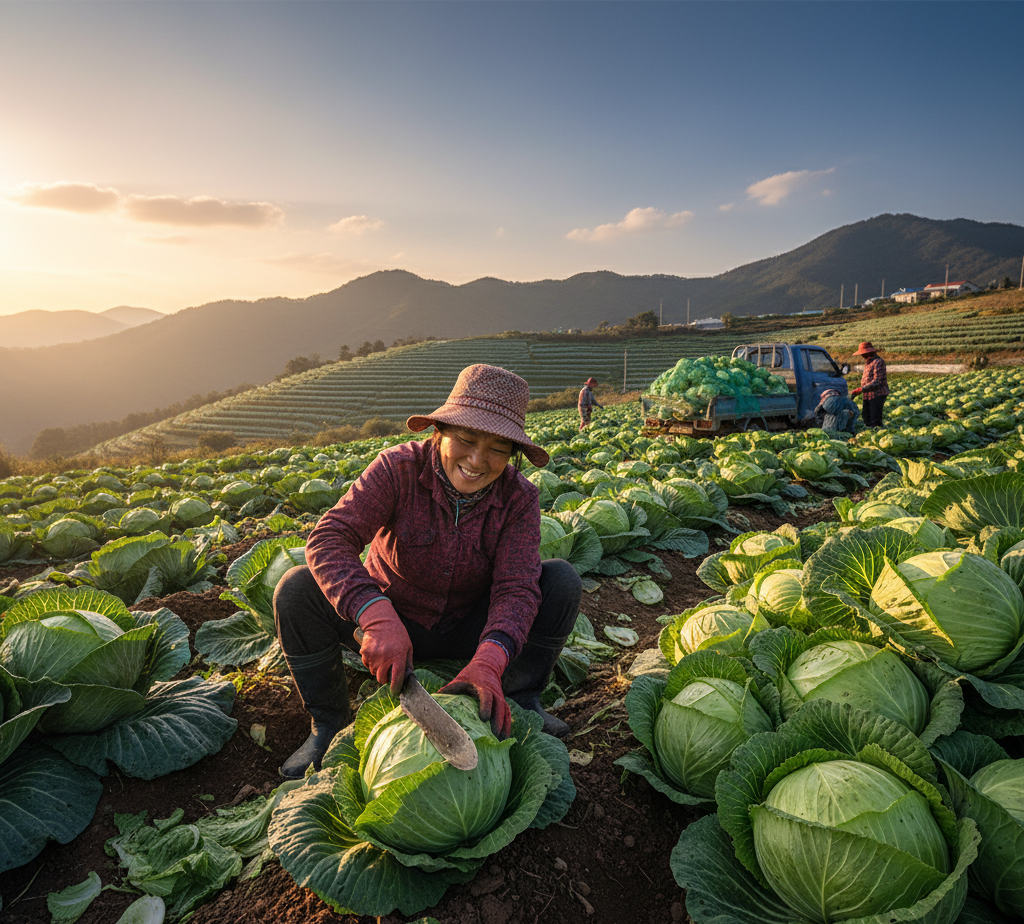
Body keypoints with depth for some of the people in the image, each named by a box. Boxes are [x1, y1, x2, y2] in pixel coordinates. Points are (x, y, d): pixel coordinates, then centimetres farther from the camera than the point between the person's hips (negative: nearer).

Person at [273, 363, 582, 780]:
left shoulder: (519, 499, -16)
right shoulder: (398, 469, -22)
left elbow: (516, 589, -26)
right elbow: (328, 539, -33)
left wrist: (489, 660, -46)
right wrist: (377, 615, -50)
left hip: (466, 632, 1)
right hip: (389, 623, 0)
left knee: (561, 580, -20)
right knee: (297, 588, -25)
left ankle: (519, 701, 0)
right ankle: (328, 721, -4)